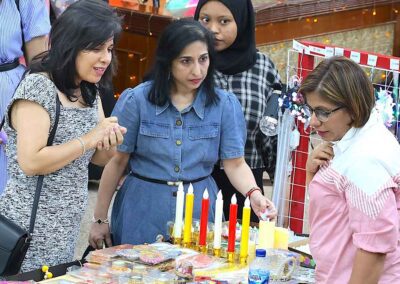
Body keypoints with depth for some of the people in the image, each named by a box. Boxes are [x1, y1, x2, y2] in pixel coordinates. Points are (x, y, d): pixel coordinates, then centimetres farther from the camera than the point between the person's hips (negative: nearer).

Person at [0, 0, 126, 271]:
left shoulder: (90, 92, 10)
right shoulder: (38, 87, -15)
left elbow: (99, 157, 18)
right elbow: (30, 162, -23)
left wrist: (110, 142, -4)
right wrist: (88, 139, -18)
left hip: (67, 228, 8)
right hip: (31, 228, -8)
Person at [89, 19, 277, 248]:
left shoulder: (225, 105, -3)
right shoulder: (136, 101, -6)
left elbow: (235, 163, -3)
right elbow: (117, 162, -1)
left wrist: (254, 194, -24)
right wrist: (100, 219, 2)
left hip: (200, 208, 1)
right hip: (144, 211, -1)